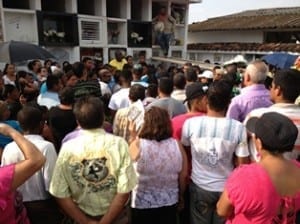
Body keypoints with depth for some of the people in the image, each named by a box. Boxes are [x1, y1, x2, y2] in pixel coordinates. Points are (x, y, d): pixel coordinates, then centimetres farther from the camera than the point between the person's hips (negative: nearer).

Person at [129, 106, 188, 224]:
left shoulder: (138, 145, -18)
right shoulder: (177, 145, -11)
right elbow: (183, 176, -3)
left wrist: (133, 138, 5)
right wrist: (181, 196, 14)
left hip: (142, 203, -2)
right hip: (169, 202, 2)